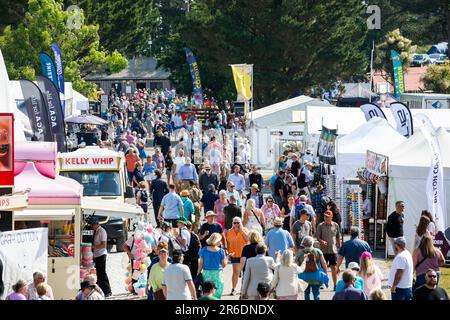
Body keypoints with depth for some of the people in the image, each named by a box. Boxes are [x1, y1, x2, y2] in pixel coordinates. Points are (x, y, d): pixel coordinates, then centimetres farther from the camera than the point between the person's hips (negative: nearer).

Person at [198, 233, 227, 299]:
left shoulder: (204, 250, -3)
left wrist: (198, 273, 9)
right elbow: (224, 264, -1)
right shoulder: (221, 251, -8)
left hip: (206, 273, 2)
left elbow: (201, 263, 0)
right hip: (217, 274, -2)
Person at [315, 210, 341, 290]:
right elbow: (317, 237, 0)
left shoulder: (335, 225, 5)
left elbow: (338, 237, 14)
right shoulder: (320, 226, 0)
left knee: (334, 267, 0)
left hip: (333, 250, 1)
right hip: (323, 250, -1)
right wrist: (321, 241, -19)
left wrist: (339, 247, 13)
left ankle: (335, 285, 4)